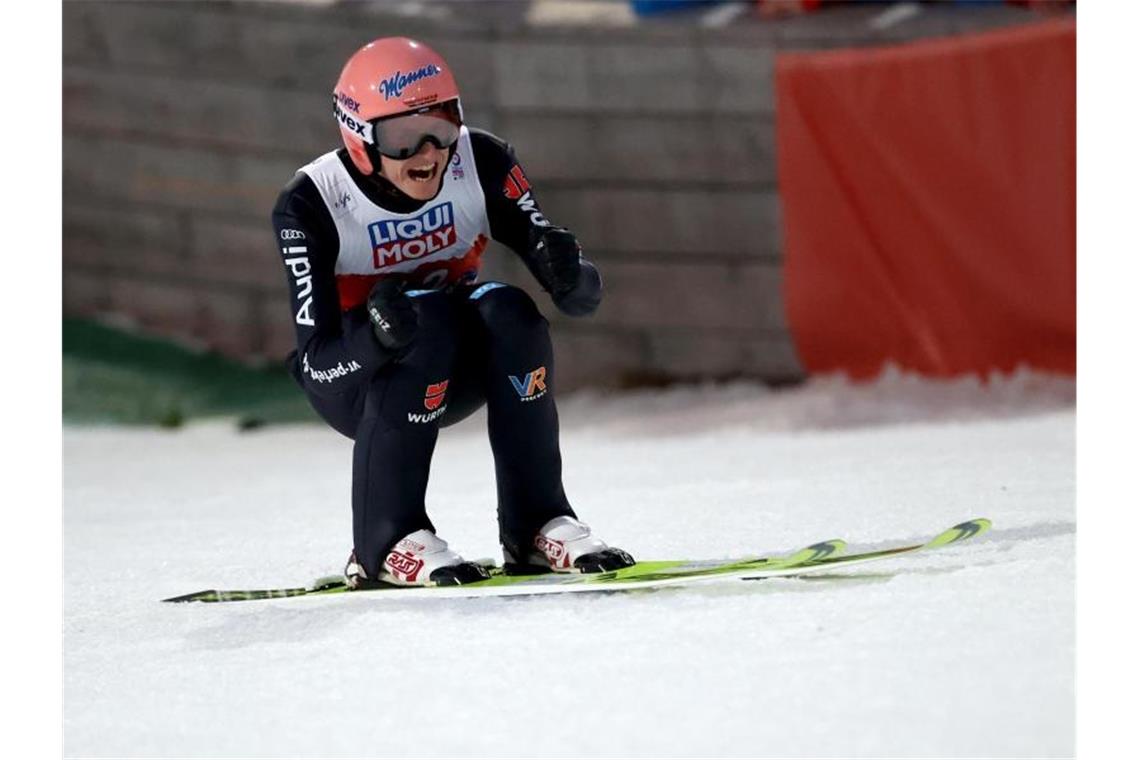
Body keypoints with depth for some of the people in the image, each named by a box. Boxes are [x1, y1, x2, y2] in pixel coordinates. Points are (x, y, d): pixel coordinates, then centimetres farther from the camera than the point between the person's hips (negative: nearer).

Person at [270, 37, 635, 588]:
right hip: (352, 378, -3)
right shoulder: (311, 204, -23)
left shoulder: (481, 164, -16)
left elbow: (582, 297, -17)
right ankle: (385, 543, -28)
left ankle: (538, 525, -22)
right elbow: (316, 358, -28)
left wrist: (570, 276, -41)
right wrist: (377, 335, -50)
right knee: (429, 319, -33)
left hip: (453, 374, 3)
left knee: (509, 311, -28)